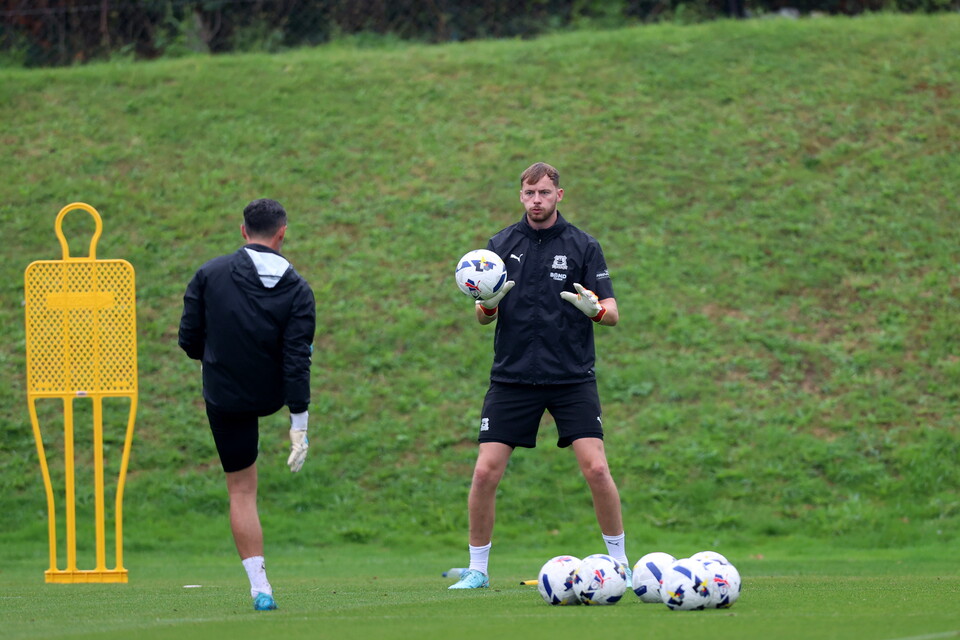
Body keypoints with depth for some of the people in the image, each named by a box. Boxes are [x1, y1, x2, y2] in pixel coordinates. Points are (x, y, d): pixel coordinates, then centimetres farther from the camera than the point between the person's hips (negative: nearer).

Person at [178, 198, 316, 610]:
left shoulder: (211, 274, -12)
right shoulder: (297, 290, -10)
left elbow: (189, 340, -7)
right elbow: (297, 361, -15)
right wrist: (299, 425, -13)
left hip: (224, 396, -2)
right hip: (271, 397, 2)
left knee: (242, 491, 5)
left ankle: (260, 588, 0)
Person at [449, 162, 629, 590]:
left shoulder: (582, 246, 1)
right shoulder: (502, 244, 6)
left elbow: (612, 313, -1)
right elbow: (483, 317, 7)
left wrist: (594, 309, -24)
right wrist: (488, 304, -17)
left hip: (572, 378, -1)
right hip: (512, 377, 2)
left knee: (596, 468, -12)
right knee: (485, 472, -6)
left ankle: (619, 562, 4)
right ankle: (477, 569, 7)